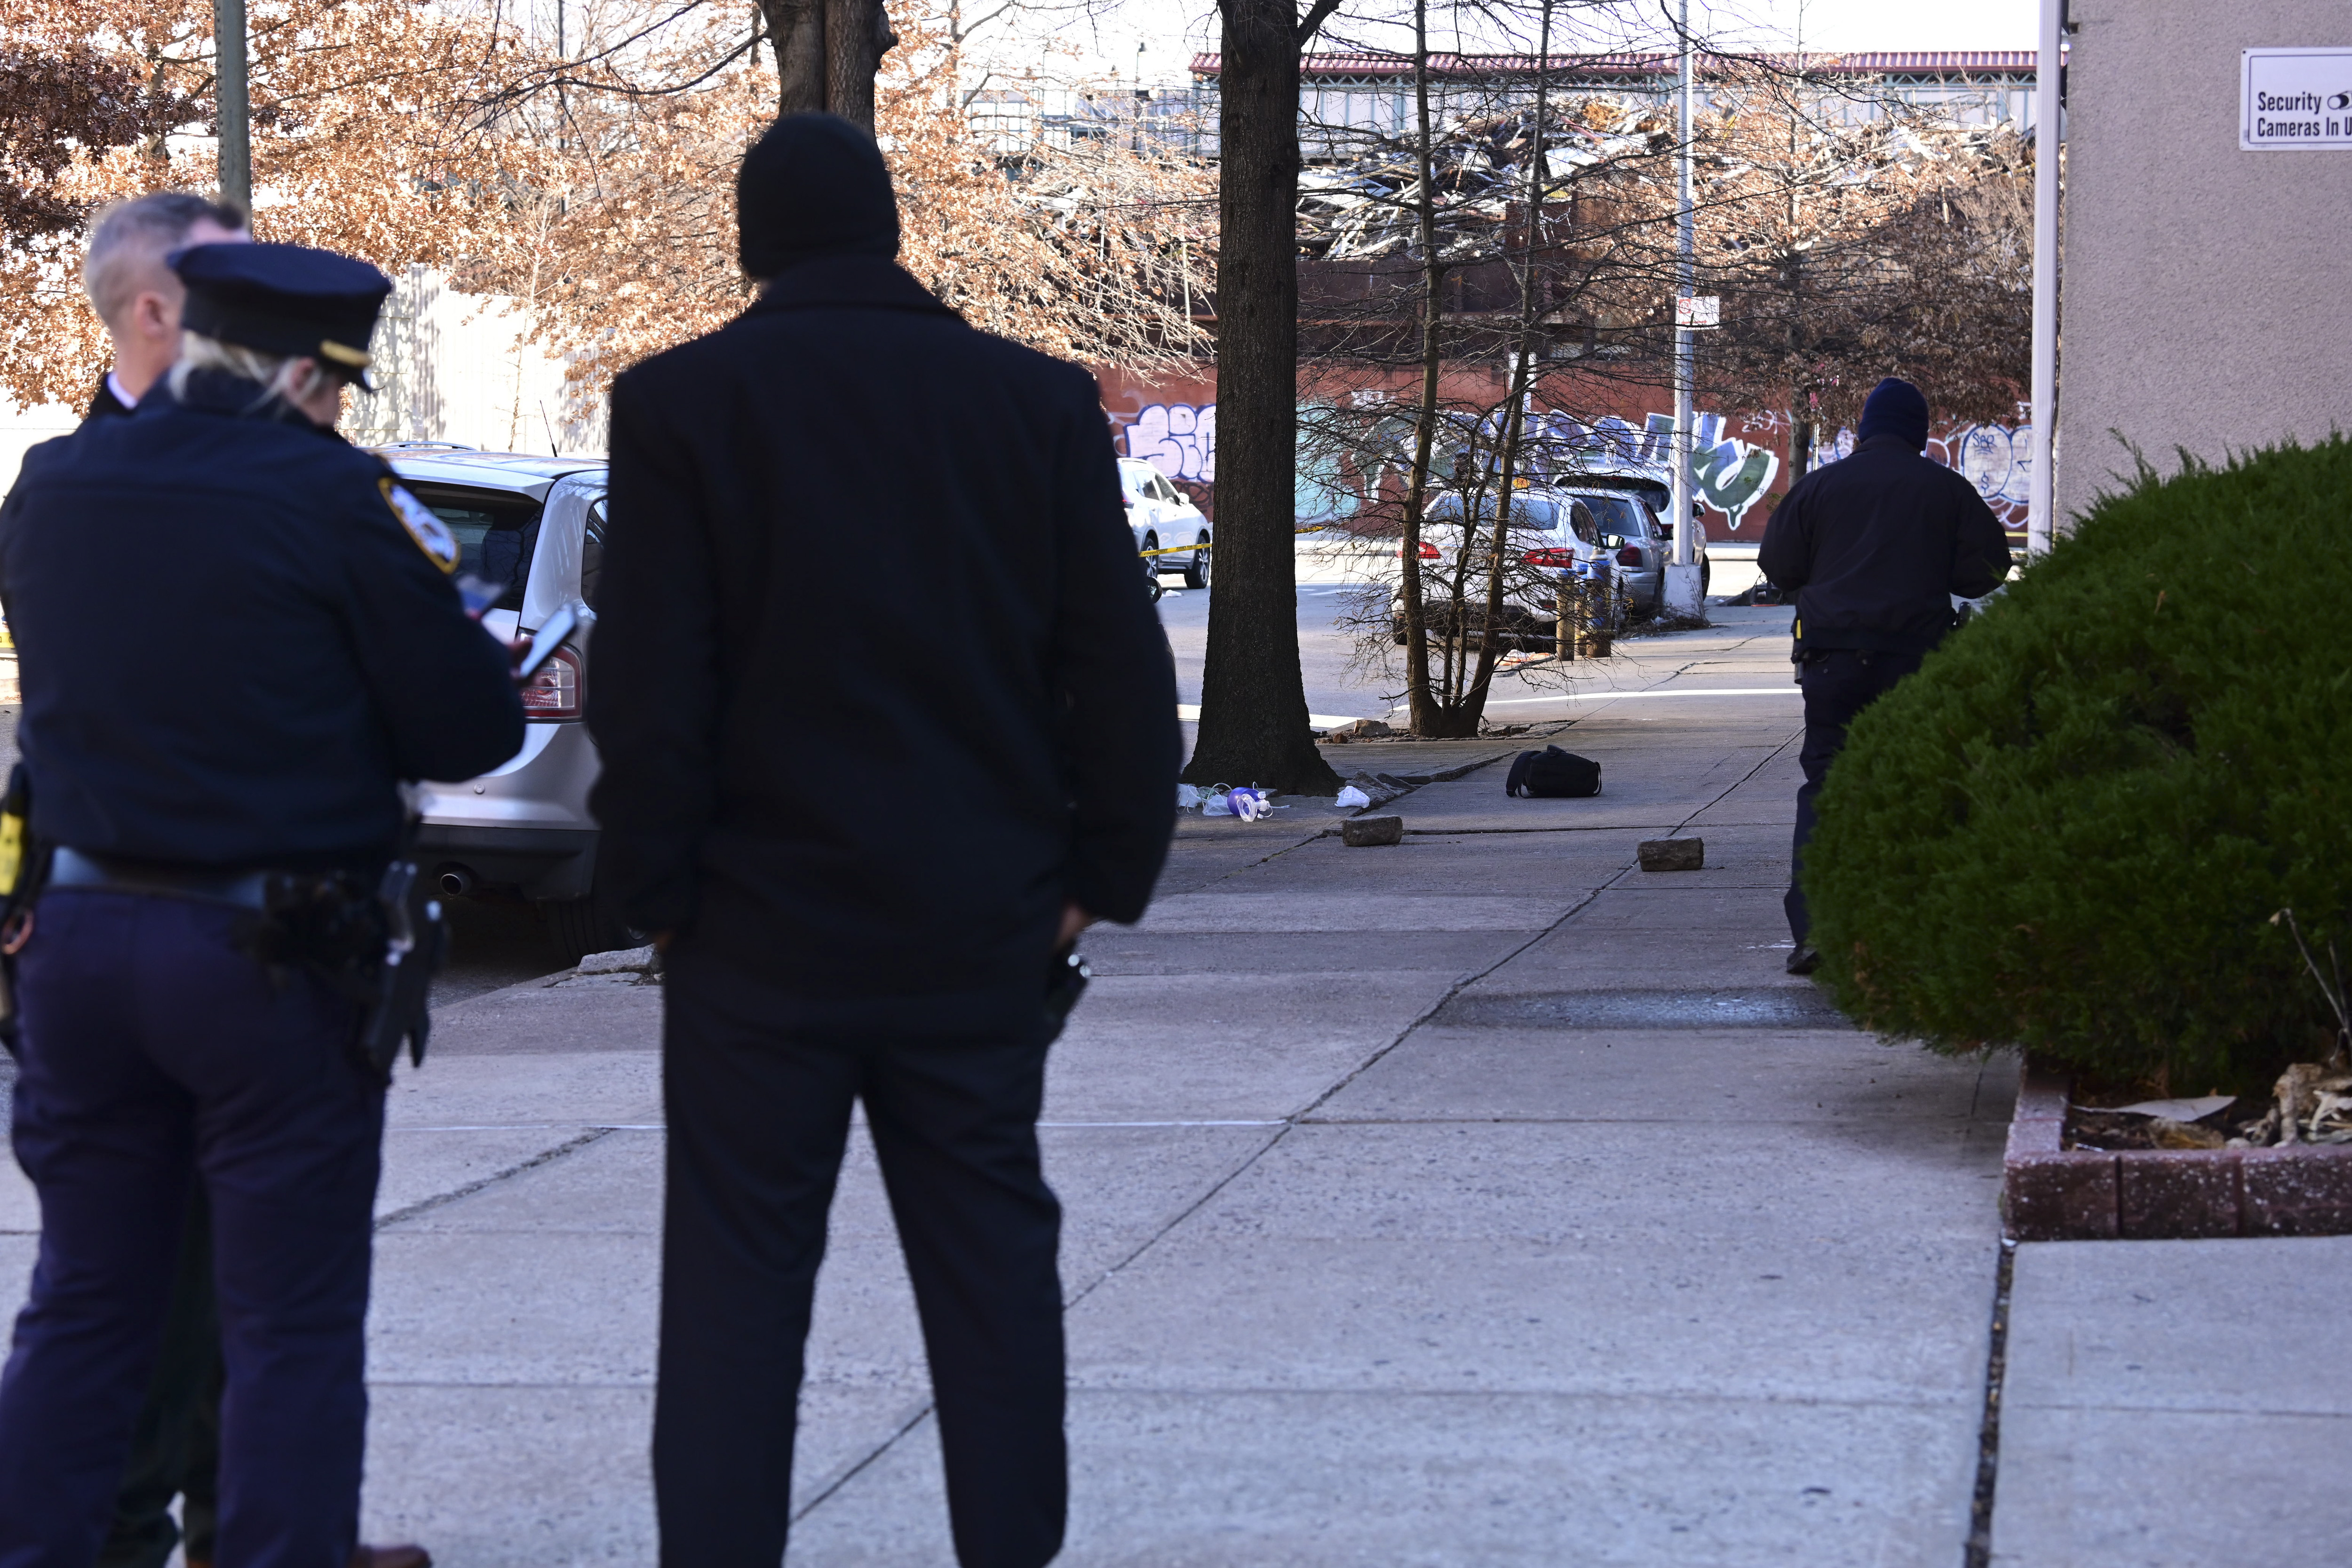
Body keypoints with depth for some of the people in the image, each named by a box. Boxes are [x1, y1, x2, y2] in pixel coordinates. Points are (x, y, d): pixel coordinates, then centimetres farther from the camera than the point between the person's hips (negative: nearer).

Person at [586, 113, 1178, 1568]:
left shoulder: (681, 404, -5)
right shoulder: (1040, 401, 2)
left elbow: (645, 685, -8)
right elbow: (1121, 668, 2)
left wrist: (659, 886, 1)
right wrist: (1100, 874, 8)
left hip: (765, 921, -2)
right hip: (982, 928, 2)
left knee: (737, 1280, 4)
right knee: (989, 1260, 10)